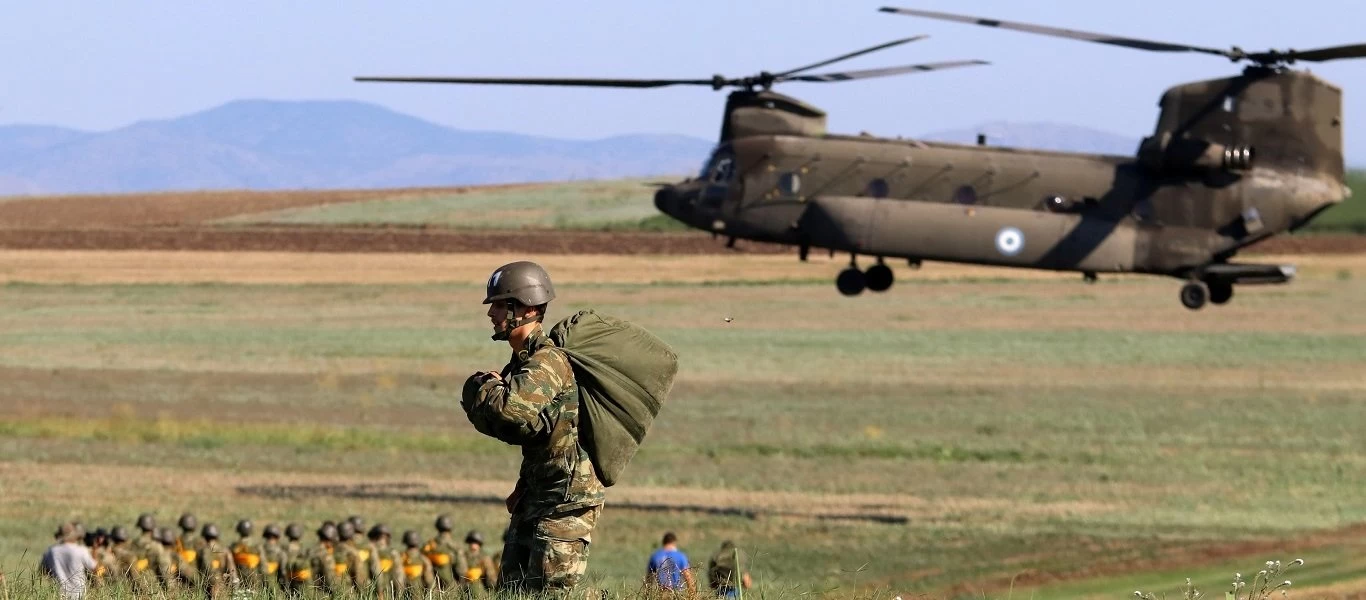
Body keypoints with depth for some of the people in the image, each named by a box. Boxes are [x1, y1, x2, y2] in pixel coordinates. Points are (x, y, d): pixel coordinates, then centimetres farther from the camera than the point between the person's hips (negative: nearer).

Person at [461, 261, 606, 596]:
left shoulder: (548, 361, -18)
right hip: (535, 495, 10)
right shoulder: (521, 361, 12)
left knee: (548, 593, -12)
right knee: (510, 590, 10)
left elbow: (514, 408, -32)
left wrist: (486, 387, -13)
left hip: (569, 496, -10)